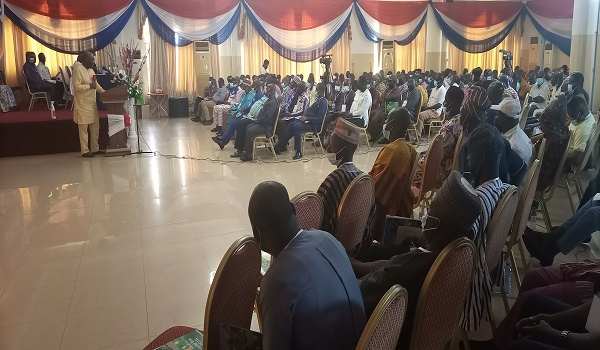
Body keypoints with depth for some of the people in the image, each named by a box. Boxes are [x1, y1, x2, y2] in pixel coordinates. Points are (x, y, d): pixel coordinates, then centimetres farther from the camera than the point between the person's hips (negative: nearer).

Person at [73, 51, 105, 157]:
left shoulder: (91, 70, 13)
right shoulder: (78, 69, -13)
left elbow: (96, 85, 22)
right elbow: (76, 86, -21)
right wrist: (89, 86, -18)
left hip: (92, 103, 9)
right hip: (83, 104, -8)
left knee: (95, 127, 12)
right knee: (83, 128, -1)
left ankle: (95, 149, 22)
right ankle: (85, 151, 5)